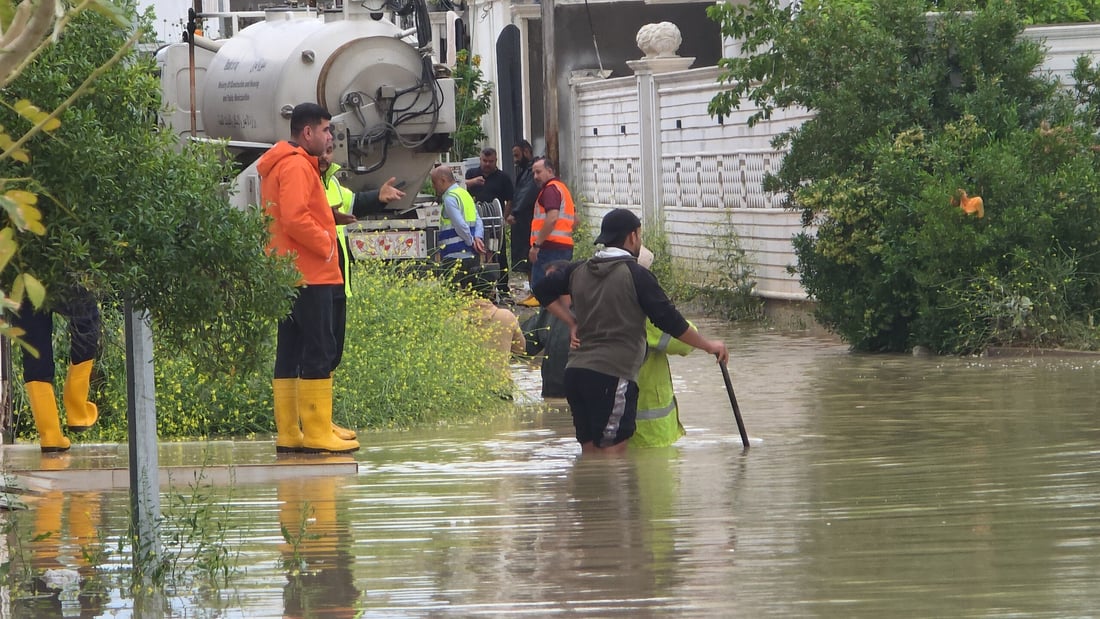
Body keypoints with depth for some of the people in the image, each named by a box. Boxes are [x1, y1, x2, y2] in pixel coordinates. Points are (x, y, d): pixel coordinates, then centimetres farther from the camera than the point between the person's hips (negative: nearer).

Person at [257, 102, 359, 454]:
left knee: (290, 352, 10)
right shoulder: (297, 166, -13)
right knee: (319, 351, -9)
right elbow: (295, 218, -24)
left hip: (290, 275, 11)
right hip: (309, 274, -11)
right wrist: (326, 245, -13)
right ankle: (317, 435, -10)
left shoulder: (282, 165, 19)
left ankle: (288, 435, 12)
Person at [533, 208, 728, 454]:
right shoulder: (636, 275, -7)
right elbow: (669, 320, -7)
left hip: (576, 370, 7)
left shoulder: (579, 271, 12)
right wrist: (708, 345, 4)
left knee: (589, 450, 11)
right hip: (613, 374, -7)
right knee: (613, 451, -6)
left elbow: (543, 290, 24)